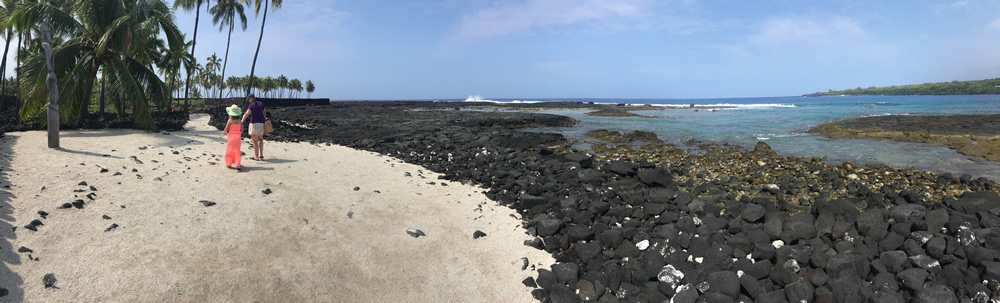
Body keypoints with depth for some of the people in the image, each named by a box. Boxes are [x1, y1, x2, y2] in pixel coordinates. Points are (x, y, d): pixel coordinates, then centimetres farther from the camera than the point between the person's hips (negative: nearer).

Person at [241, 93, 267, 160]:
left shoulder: (251, 105, -11)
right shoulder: (261, 104, 6)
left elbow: (246, 114, -25)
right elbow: (264, 114, 7)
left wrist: (242, 121, -35)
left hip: (254, 124, -6)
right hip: (261, 123, 6)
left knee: (255, 141, 2)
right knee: (260, 139, 22)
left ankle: (256, 157, 3)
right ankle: (261, 154, 15)